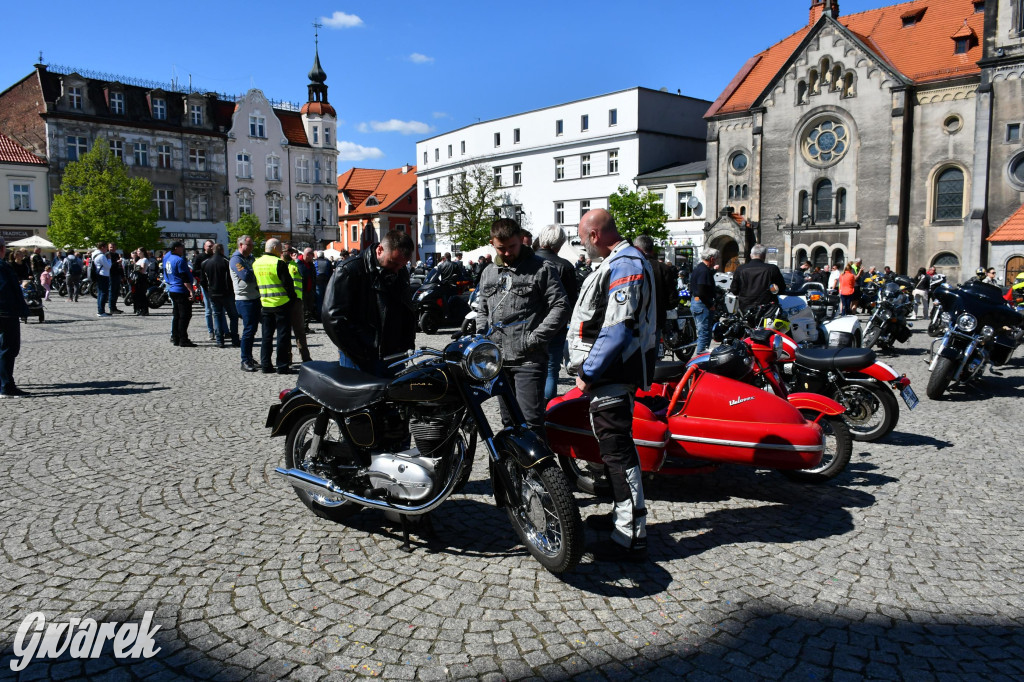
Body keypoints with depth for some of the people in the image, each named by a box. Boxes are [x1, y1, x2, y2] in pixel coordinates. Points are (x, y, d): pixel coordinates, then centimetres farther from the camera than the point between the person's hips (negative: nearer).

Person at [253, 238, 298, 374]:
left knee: (267, 336, 12)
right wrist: (293, 299, -1)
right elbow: (288, 284, -13)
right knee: (283, 336, 1)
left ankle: (266, 365, 13)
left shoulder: (256, 263, 8)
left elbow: (255, 284, 15)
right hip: (281, 304, -6)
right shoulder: (279, 263, -14)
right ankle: (282, 366, 2)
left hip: (265, 305, 6)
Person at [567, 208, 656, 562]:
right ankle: (623, 514, 33)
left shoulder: (625, 265, -16)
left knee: (617, 449, -9)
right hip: (608, 373, 11)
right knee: (614, 445, 19)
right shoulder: (621, 262, 18)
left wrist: (589, 372, -20)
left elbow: (619, 328, -25)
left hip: (612, 375, -11)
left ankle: (632, 537, -3)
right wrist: (589, 368, 19)